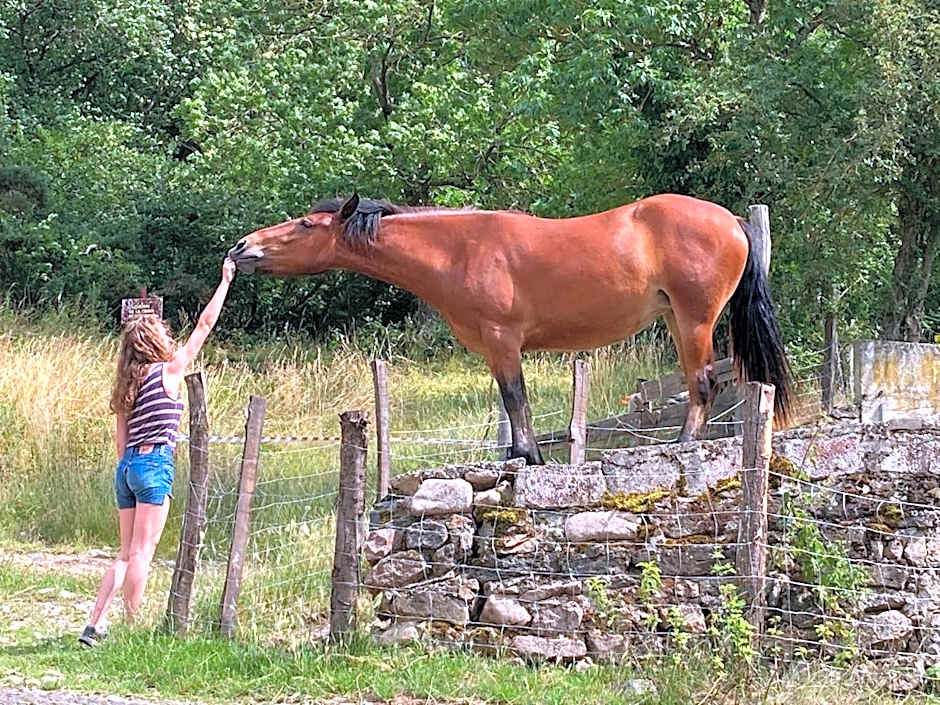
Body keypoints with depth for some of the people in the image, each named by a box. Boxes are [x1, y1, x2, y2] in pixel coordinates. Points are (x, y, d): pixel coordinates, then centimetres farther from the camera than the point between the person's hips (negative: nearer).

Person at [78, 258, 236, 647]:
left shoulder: (126, 384, 14)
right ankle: (132, 628, -4)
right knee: (141, 553, -5)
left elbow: (120, 439, 15)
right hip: (154, 465, -7)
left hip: (127, 466, 7)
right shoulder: (168, 371, -3)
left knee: (126, 555, 10)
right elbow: (205, 325, 3)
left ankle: (96, 624, 2)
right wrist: (225, 281, 11)